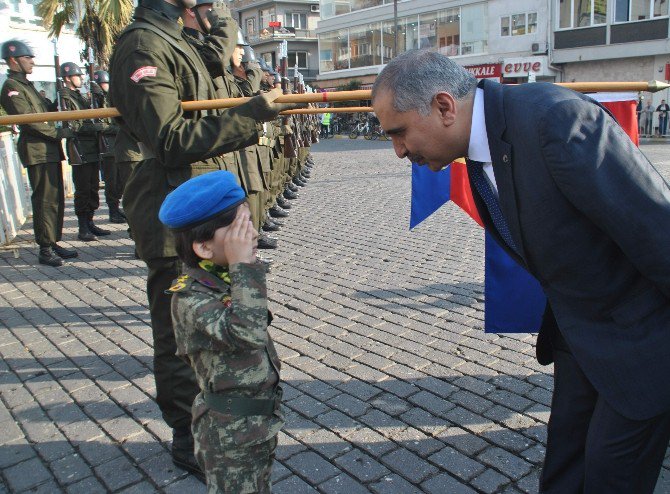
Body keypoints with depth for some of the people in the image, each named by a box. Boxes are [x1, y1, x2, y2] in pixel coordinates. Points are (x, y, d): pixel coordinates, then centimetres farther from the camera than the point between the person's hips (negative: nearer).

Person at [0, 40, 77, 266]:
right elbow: (27, 119, -17)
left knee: (56, 198, 12)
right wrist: (57, 133, -13)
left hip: (49, 149, 10)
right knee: (45, 200, -8)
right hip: (37, 151, -10)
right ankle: (45, 249, -2)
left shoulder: (26, 84, 22)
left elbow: (44, 110, 21)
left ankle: (54, 243, 20)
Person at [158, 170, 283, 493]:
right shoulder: (189, 296, -26)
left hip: (262, 417, 8)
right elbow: (246, 333, -41)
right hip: (229, 431, -8)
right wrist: (244, 267, -38)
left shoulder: (228, 277, 0)